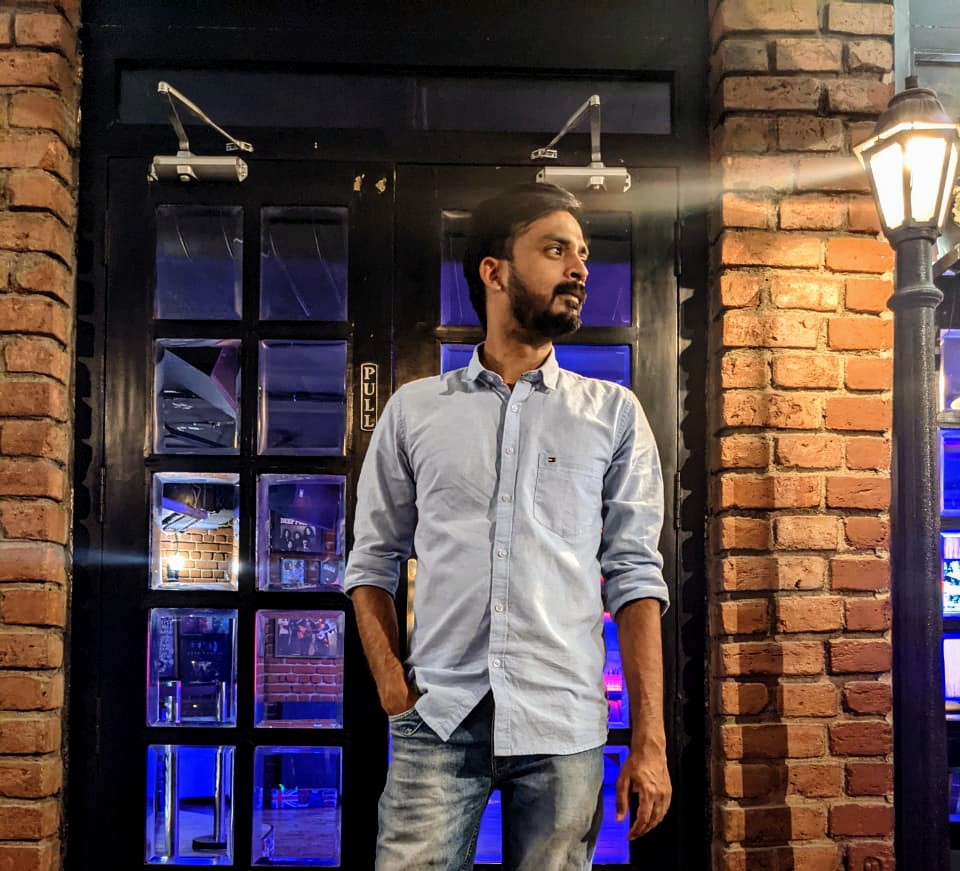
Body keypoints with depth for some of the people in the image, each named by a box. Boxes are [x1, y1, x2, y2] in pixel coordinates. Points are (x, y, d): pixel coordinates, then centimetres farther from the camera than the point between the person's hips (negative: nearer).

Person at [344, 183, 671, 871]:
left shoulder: (614, 415, 7)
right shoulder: (414, 410, 8)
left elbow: (634, 577, 3)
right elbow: (373, 562, 12)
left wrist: (650, 741, -2)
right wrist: (391, 682, -2)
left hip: (563, 728, 0)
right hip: (439, 719, 0)